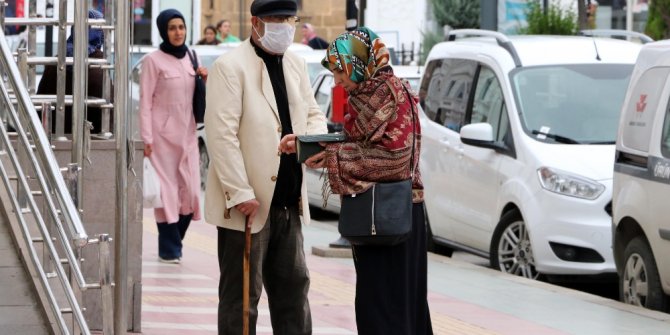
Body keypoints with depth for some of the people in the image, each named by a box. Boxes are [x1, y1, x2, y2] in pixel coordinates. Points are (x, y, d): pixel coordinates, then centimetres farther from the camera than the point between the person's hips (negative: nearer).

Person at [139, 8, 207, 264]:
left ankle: (174, 242, 17)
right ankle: (169, 249, 1)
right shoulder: (154, 60, -5)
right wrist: (146, 138, -14)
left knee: (190, 190, 2)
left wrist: (205, 81, 0)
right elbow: (146, 101, -8)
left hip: (187, 133, 6)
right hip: (163, 134, -5)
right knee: (167, 189, -5)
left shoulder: (189, 59, 12)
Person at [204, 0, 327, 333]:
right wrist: (240, 193, -21)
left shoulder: (296, 64, 13)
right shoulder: (230, 66, -11)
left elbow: (315, 116, 20)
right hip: (247, 204, -7)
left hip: (288, 202, 7)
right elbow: (221, 133, -17)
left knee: (293, 287, 13)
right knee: (242, 295, 1)